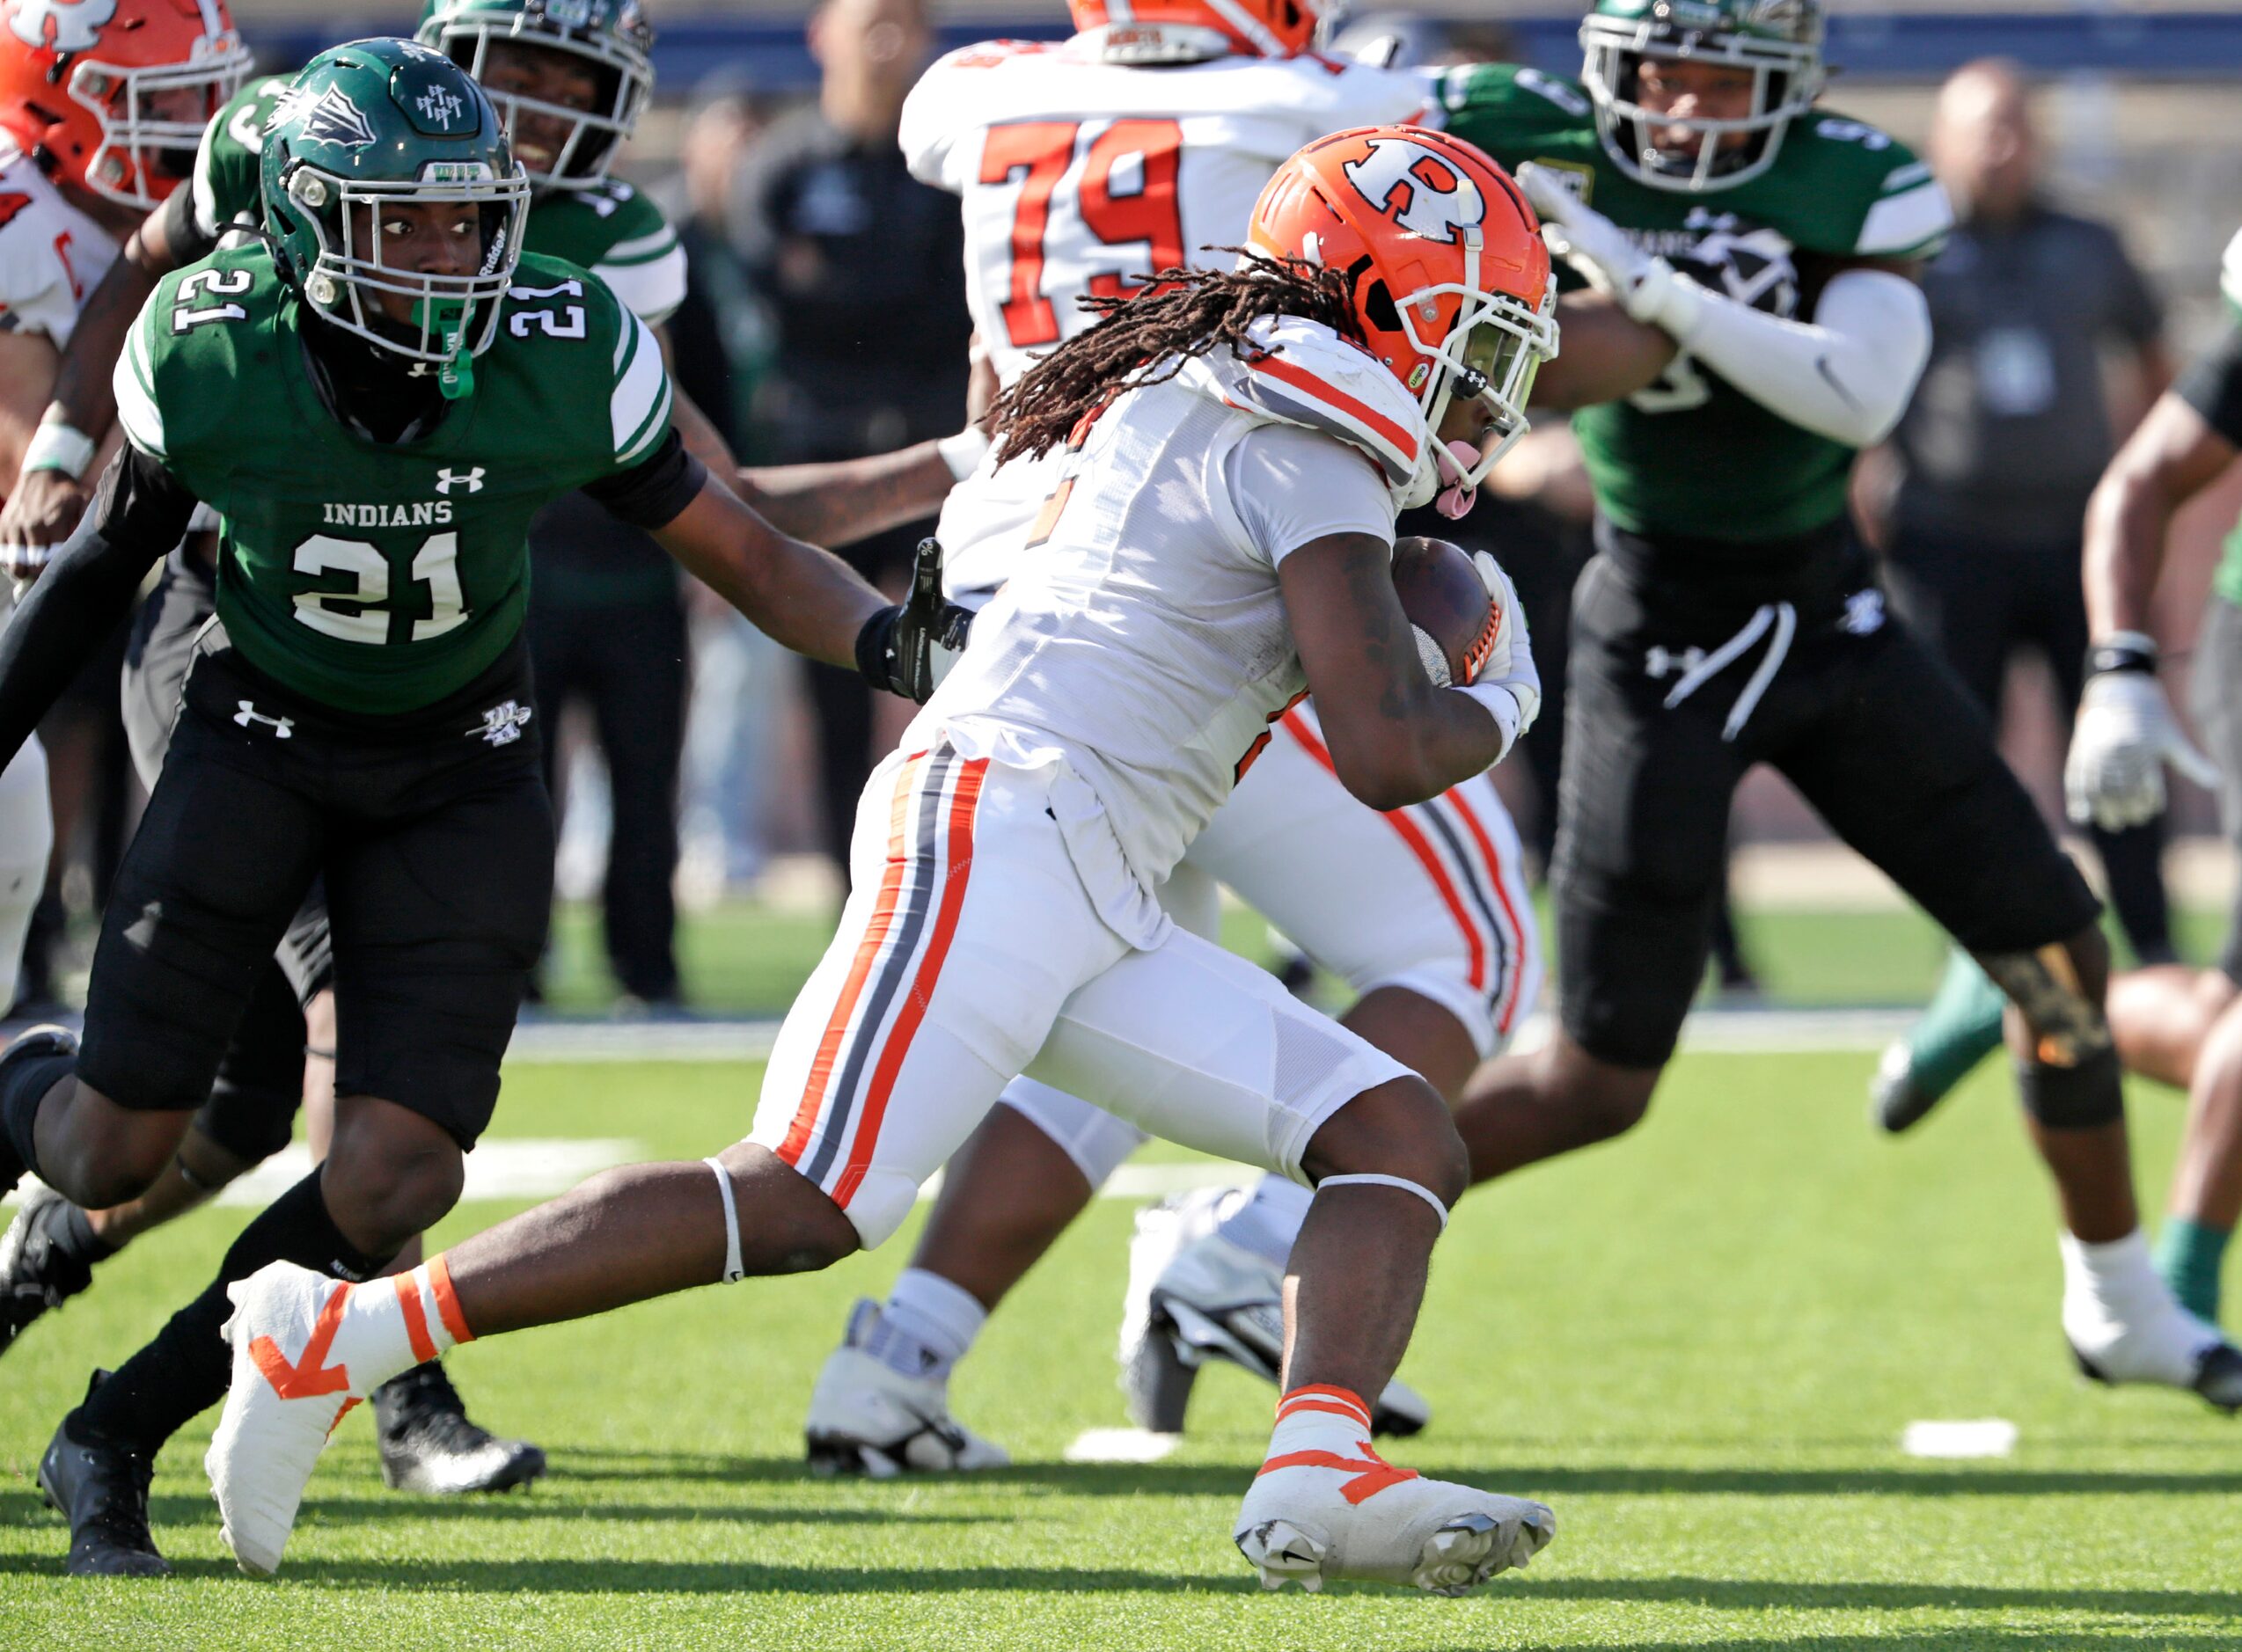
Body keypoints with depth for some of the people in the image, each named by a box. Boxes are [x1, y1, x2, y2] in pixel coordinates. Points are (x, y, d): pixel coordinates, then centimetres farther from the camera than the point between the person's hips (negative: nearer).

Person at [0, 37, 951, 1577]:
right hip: (262, 738, 0)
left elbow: (744, 552, -9)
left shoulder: (568, 350, -21)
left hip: (460, 770, 0)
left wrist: (884, 635, -29)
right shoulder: (210, 351, -20)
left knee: (392, 1186, -13)